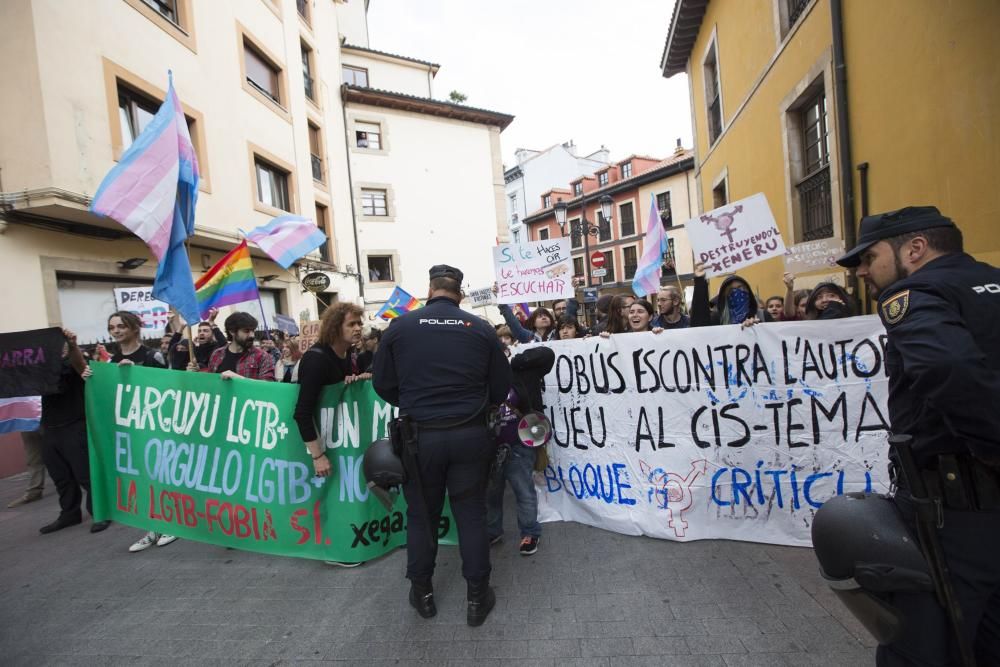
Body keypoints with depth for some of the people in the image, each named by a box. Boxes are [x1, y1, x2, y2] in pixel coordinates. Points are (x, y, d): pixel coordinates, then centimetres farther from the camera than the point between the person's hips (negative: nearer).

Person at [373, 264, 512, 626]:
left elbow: (383, 384, 2)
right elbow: (501, 387, 1)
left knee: (422, 515, 19)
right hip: (469, 434, 0)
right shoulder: (481, 328, -3)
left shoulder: (400, 326, -4)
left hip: (419, 436, 0)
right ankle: (477, 597, 29)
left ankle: (422, 592, 37)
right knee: (471, 515, 15)